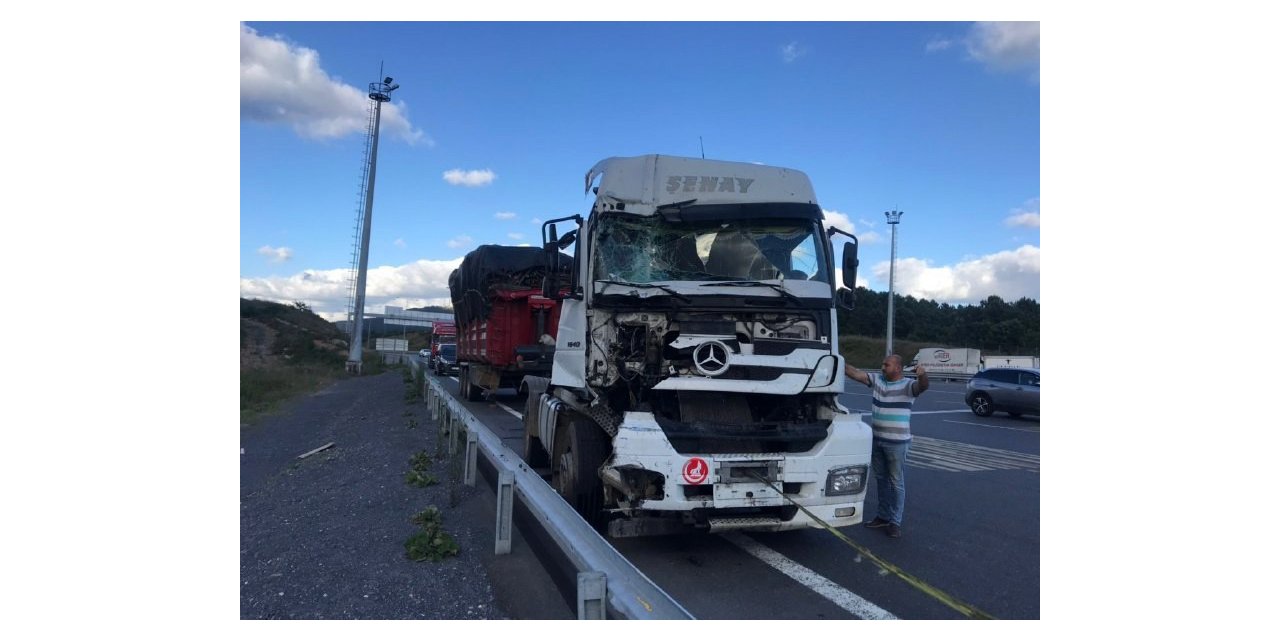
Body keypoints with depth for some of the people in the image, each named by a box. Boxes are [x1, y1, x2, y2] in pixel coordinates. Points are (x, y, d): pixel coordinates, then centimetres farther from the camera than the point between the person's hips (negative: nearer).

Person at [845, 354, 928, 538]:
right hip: (876, 439, 6)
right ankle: (883, 516, 30)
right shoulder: (876, 380, 5)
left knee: (897, 483, 3)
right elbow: (855, 373, 2)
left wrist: (922, 375, -52)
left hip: (897, 442, -6)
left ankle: (895, 522, 10)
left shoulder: (907, 385, -11)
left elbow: (923, 386, -30)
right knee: (881, 479, 17)